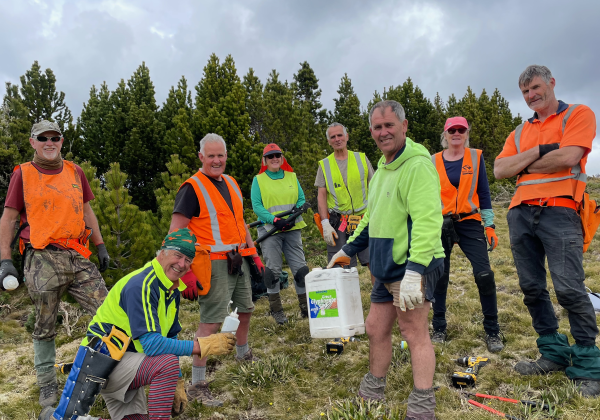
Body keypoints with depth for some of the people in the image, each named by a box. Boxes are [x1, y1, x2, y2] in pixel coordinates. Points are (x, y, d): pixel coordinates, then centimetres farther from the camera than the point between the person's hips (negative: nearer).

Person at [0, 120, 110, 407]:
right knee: (45, 327, 6)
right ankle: (47, 386, 21)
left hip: (77, 257, 3)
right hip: (42, 259, -3)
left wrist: (101, 246, 15)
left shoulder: (75, 172, 14)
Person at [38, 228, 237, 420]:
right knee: (167, 362, -30)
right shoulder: (141, 285, -25)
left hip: (126, 358, 10)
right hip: (103, 361, -10)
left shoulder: (173, 290, 4)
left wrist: (177, 383, 5)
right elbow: (151, 344, -31)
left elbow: (170, 338, 11)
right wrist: (203, 345, -30)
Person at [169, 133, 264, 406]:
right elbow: (176, 232, -16)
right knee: (211, 321, -8)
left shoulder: (231, 183, 13)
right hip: (214, 264, -8)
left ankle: (243, 353, 46)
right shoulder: (192, 187, -11)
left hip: (238, 260, 8)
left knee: (246, 309, 20)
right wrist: (186, 272, -22)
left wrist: (254, 253, 18)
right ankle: (197, 384, 5)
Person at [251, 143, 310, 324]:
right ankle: (276, 310, 12)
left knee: (300, 267, 2)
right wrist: (275, 220, -18)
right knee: (273, 270, -2)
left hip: (292, 229, 3)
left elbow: (302, 199, 10)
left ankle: (305, 307, 14)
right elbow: (256, 206, -4)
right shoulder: (258, 180, 4)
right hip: (269, 230, -3)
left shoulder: (292, 177, 14)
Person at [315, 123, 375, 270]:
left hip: (364, 219, 1)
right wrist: (325, 224, -6)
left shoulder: (361, 159, 10)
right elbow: (321, 196, 5)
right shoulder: (324, 165, 8)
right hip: (337, 224, 0)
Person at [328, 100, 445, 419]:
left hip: (412, 268, -9)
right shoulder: (382, 168, 17)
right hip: (386, 268, 9)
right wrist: (349, 250, 25)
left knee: (414, 333, -3)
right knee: (375, 328, 16)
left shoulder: (417, 165, -14)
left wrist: (415, 270, -31)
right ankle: (371, 394, 33)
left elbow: (427, 221, -24)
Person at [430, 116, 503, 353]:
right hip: (441, 224, 1)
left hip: (470, 223, -1)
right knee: (439, 277, 5)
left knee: (484, 275, -9)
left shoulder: (476, 157, 4)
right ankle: (439, 329, 21)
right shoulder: (434, 161, 5)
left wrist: (490, 226, 0)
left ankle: (492, 332, 8)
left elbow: (483, 193, 4)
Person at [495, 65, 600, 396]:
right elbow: (499, 170, 7)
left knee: (569, 288, -11)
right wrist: (539, 151, -5)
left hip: (559, 210, -5)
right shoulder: (520, 132, 21)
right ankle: (554, 353, 19)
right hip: (520, 213, 6)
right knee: (532, 288, 6)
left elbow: (568, 157, -11)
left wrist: (523, 167, 1)